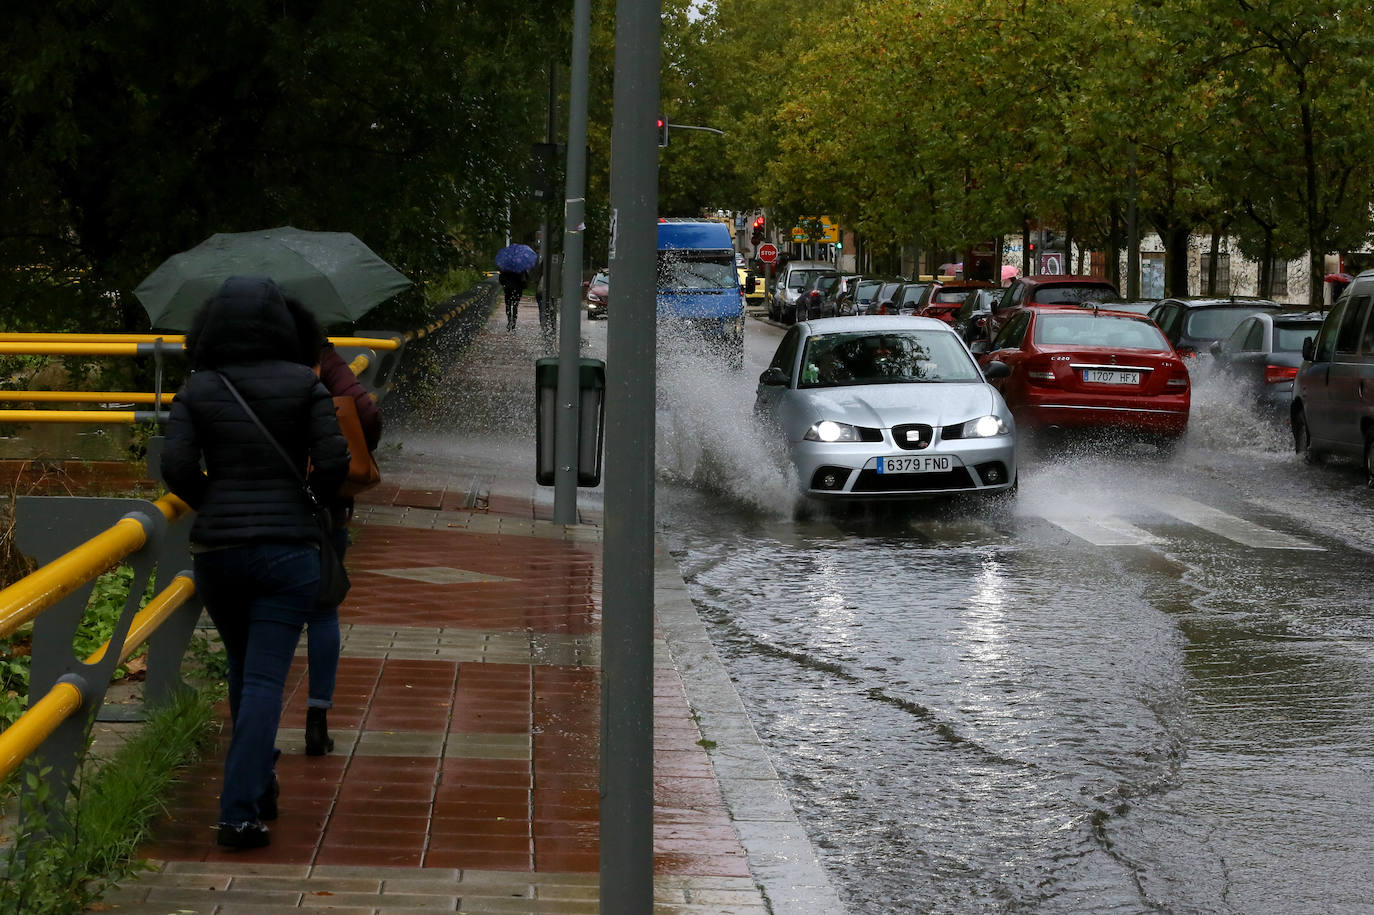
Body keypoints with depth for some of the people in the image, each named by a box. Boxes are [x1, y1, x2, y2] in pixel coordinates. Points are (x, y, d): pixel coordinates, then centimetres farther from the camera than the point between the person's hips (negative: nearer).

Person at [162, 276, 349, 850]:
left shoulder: (198, 389, -1)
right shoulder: (304, 384, -3)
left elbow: (177, 468, -9)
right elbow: (334, 459, -8)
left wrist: (212, 506, 9)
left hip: (217, 549, 2)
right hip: (289, 548, -2)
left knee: (245, 668, 23)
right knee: (264, 679, -2)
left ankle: (258, 786, 31)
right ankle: (239, 813, -12)